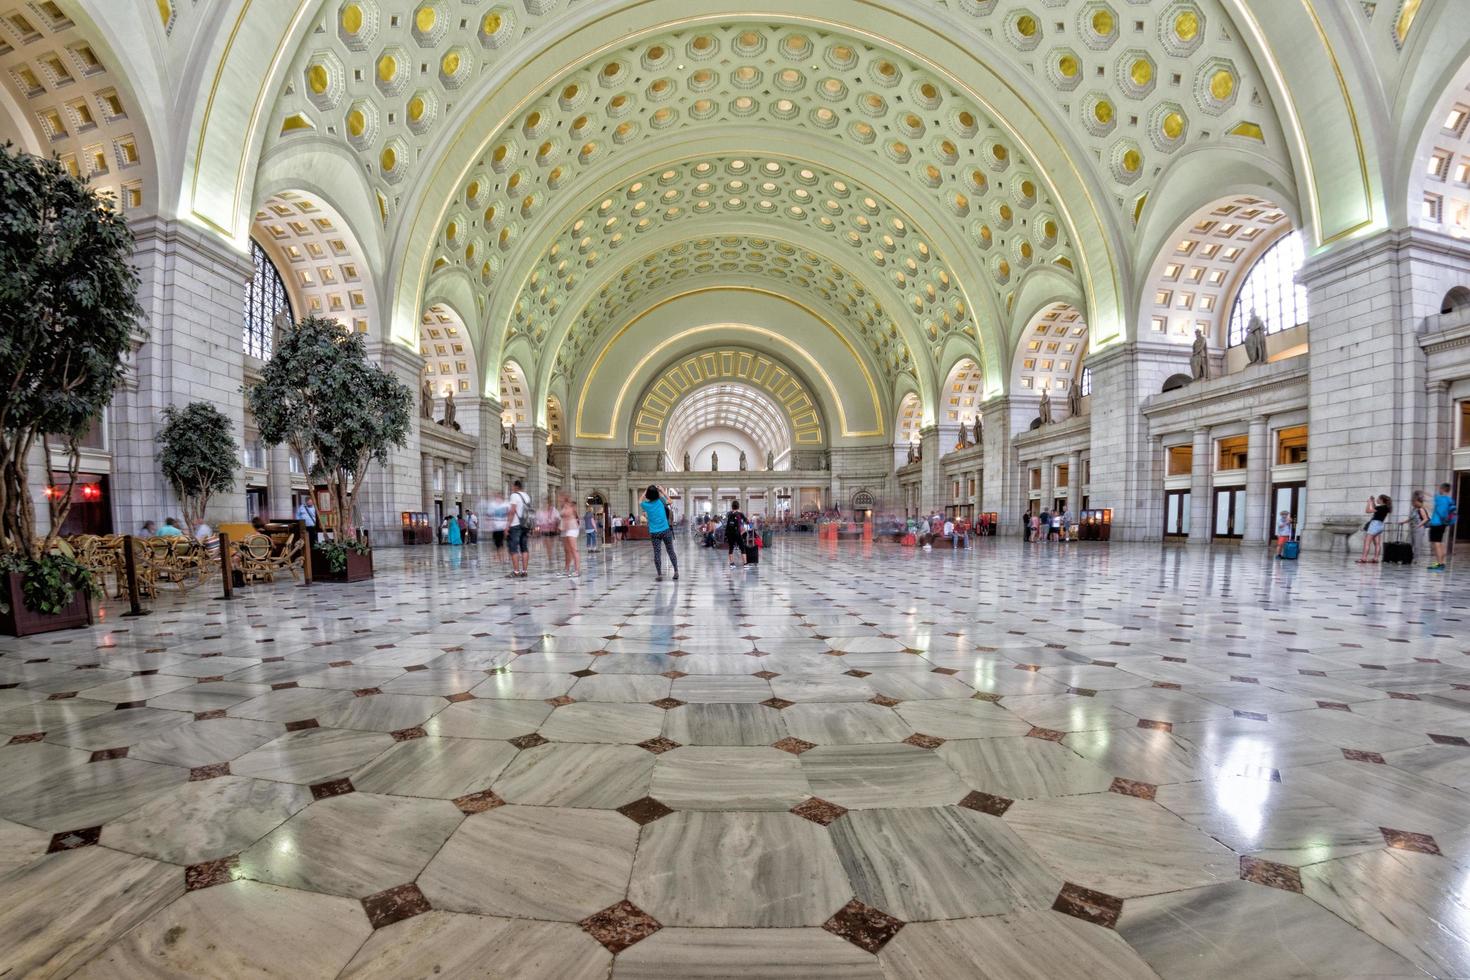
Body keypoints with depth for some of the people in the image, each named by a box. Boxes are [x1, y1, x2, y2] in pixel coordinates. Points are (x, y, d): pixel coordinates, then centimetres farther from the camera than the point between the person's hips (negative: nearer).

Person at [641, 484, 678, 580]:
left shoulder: (646, 505, -2)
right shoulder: (661, 501, -2)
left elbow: (639, 502, 23)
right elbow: (669, 501, 20)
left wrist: (645, 491, 21)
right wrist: (662, 490, 22)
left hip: (654, 532, 0)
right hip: (666, 530, 0)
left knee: (656, 553, 1)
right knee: (671, 551, 7)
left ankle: (659, 575, -2)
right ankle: (676, 571, 6)